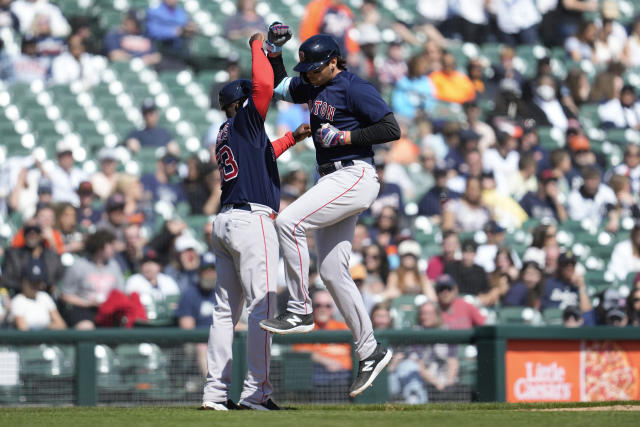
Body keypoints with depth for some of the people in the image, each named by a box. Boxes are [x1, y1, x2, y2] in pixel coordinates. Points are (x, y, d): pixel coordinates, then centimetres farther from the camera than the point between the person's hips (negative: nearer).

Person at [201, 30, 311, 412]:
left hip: (225, 223, 9)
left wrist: (292, 138, 32)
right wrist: (258, 46, -6)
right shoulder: (244, 122, -5)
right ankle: (256, 391, -15)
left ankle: (216, 392, 7)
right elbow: (264, 85, -19)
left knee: (227, 309, 9)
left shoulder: (227, 136, 21)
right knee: (263, 305, -10)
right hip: (252, 221, -9)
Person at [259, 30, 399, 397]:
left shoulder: (355, 88, -11)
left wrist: (345, 137, -18)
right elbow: (280, 86, 32)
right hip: (332, 180, 10)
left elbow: (392, 129, -16)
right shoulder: (314, 87, 14)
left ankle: (300, 311, -17)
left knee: (289, 222, -23)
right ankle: (371, 351, 9)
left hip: (355, 176, -10)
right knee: (332, 272, 5)